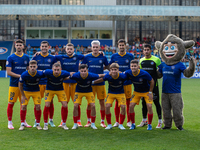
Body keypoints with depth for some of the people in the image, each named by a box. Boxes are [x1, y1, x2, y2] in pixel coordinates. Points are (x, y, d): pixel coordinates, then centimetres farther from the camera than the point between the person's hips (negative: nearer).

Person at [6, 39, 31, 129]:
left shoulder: (26, 57, 9)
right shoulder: (11, 58, -3)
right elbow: (8, 72, -9)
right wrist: (20, 76, -17)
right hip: (14, 84, -4)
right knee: (11, 103, -1)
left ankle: (23, 122, 19)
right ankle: (10, 122, 9)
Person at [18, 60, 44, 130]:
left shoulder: (40, 74, -26)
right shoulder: (24, 75, -28)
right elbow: (20, 85, -11)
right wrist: (23, 96, -8)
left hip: (36, 91, 1)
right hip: (26, 91, 0)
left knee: (38, 106, -7)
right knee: (23, 106, -7)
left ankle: (38, 124, 9)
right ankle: (22, 124, 7)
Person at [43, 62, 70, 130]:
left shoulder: (64, 73, -29)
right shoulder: (48, 72, -32)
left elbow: (71, 74, -7)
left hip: (60, 90, 1)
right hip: (49, 89, -1)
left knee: (65, 105, -7)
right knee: (47, 105, -14)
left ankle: (64, 124, 11)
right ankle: (45, 124, 3)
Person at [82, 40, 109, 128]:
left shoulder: (103, 57, 2)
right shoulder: (87, 57, 2)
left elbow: (107, 66, 14)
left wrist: (100, 69, 2)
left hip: (100, 82, 0)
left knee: (102, 102, 2)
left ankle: (102, 121, 12)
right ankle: (89, 121, 15)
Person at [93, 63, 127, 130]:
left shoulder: (122, 76, -26)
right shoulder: (108, 76, -22)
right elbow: (102, 79, -2)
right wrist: (92, 82, 4)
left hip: (120, 93, -1)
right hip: (111, 93, 1)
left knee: (123, 107, -17)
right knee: (107, 106, -16)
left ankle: (121, 124, 3)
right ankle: (109, 124, 1)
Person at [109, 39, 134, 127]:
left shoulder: (130, 56, 4)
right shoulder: (114, 56, 6)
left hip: (127, 82, 0)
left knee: (128, 101, 2)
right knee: (117, 102, 3)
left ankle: (129, 121, 10)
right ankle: (117, 121, 12)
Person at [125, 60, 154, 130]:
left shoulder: (144, 74, -29)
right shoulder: (128, 73, -20)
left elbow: (152, 81, -14)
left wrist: (150, 92, -12)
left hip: (146, 92, -3)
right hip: (136, 92, 3)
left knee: (149, 106, -16)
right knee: (131, 105, -11)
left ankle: (149, 124, 1)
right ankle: (133, 124, 5)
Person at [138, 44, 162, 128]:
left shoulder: (156, 59, -5)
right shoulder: (141, 60, 10)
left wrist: (155, 77, -11)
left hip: (153, 84, -4)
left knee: (156, 102, -1)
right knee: (144, 102, 9)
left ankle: (160, 121, 7)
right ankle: (144, 120, 21)